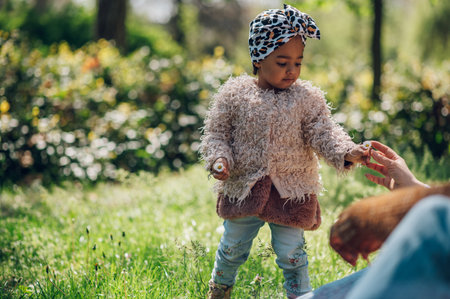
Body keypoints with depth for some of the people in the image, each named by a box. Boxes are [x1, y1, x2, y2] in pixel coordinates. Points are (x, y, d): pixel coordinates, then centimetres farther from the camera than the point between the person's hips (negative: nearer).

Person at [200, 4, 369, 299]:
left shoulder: (307, 97, -6)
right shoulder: (235, 94, -7)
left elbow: (323, 133, -11)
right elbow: (216, 132, -1)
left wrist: (347, 152, -30)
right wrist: (219, 158, -19)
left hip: (291, 191, -1)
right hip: (242, 188, 1)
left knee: (291, 254, 6)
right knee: (232, 249, 20)